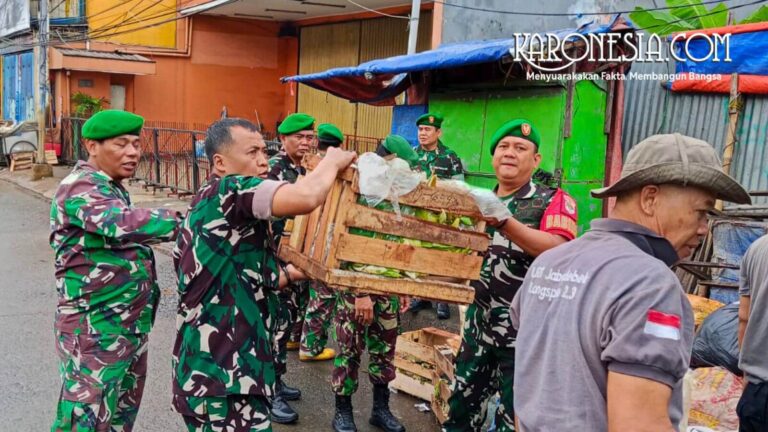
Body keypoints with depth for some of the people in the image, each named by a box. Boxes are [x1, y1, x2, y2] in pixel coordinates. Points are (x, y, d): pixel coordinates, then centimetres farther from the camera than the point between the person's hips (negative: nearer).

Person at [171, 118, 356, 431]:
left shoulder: (206, 205, 16)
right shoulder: (227, 192, -14)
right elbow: (306, 197, -31)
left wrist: (293, 271, 26)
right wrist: (333, 161, -11)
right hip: (222, 379, -10)